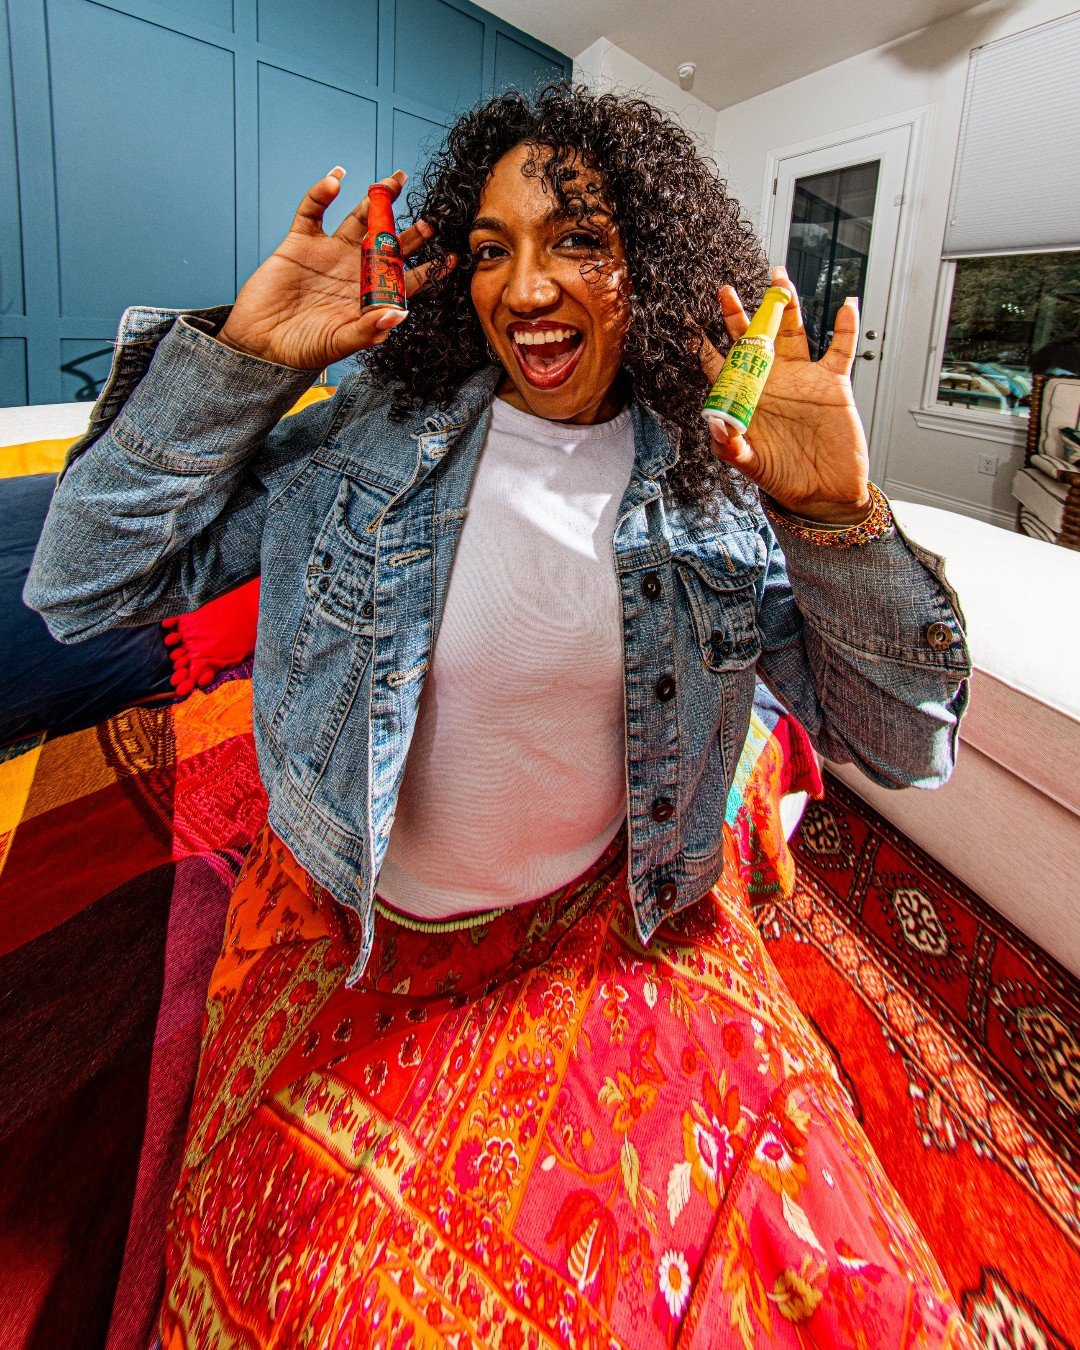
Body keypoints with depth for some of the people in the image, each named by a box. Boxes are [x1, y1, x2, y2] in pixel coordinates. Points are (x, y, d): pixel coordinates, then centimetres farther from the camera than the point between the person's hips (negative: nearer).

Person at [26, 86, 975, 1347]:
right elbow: (79, 584, -8)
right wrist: (237, 356, -17)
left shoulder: (720, 484, -6)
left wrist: (840, 522, -23)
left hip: (620, 921, 1)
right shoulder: (369, 432, -8)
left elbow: (908, 745, -6)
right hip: (355, 932, 0)